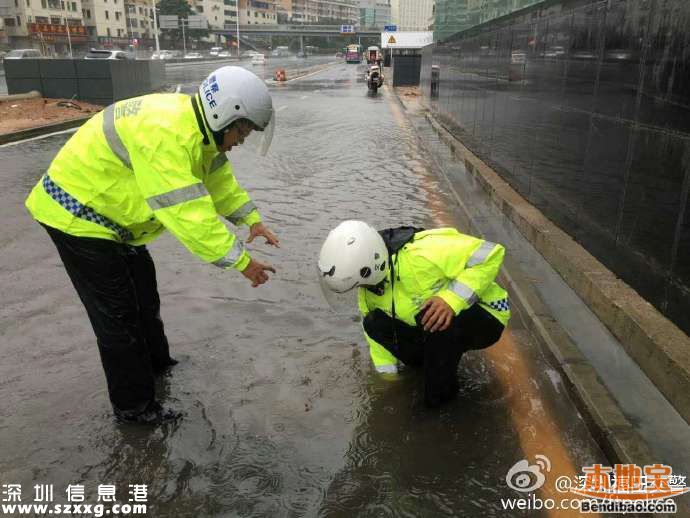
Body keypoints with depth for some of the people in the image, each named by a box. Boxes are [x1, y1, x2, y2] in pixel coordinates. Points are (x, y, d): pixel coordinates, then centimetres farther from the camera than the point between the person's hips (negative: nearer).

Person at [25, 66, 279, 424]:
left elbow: (220, 179, 7)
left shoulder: (198, 126, -3)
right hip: (78, 214, -10)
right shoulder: (166, 135, -34)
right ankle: (133, 405, 15)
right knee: (118, 314, -1)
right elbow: (188, 214, -37)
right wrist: (241, 261, -32)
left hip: (111, 209, 10)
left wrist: (251, 220, -3)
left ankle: (156, 364, 42)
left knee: (144, 294, 22)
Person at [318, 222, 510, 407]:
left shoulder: (421, 254, -36)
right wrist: (388, 376, 0)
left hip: (484, 316, -6)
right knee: (374, 323, -11)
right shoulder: (370, 280, -12)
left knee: (432, 316, -36)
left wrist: (452, 300, -40)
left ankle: (441, 394, -12)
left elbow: (490, 253, -33)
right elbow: (376, 327, 2)